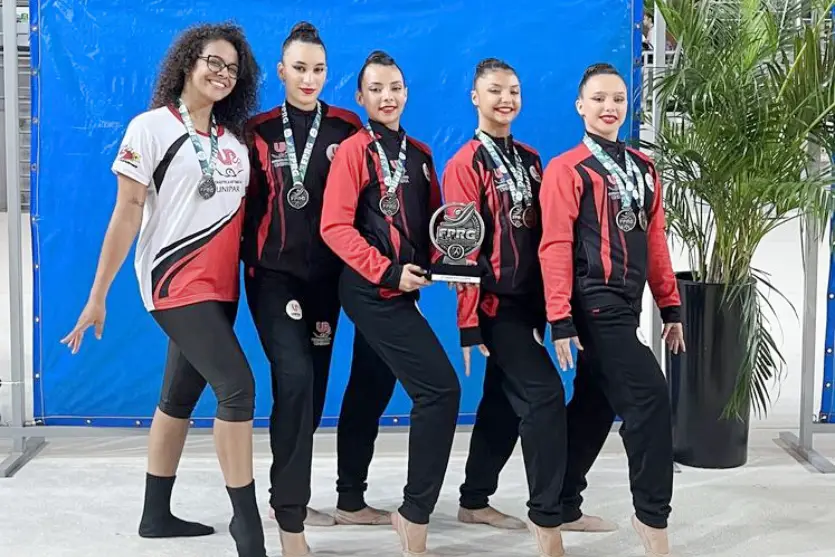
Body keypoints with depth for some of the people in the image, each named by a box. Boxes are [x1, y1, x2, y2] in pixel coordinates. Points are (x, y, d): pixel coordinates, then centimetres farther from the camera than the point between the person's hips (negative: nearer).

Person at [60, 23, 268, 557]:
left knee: (180, 397, 13)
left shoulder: (234, 139, 11)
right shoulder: (151, 127, -6)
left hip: (220, 285, 6)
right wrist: (98, 294, -10)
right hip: (176, 283, -6)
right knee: (237, 385, -16)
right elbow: (127, 212, -9)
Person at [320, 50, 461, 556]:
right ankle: (415, 513, -5)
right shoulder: (356, 150, -6)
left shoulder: (419, 153, 14)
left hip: (399, 292, 7)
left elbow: (434, 219, 17)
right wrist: (387, 272, -18)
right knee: (441, 388, -14)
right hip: (374, 291, -7)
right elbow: (335, 227, -13)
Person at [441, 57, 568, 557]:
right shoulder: (466, 164, -8)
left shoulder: (530, 159, 13)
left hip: (527, 300, 7)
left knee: (503, 401, 14)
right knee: (545, 394, -13)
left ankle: (475, 501, 28)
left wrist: (546, 303, 12)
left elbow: (541, 234, 14)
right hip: (496, 303, -7)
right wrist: (470, 322, -15)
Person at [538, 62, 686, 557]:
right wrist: (560, 320, -18)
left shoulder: (644, 167, 14)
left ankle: (563, 504, 27)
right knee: (649, 399, -11)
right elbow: (555, 247, -12)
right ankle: (653, 516, 1)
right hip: (596, 306, -7)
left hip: (626, 305, 7)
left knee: (595, 405, 14)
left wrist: (671, 307, 13)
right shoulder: (567, 169, -6)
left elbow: (655, 240, 15)